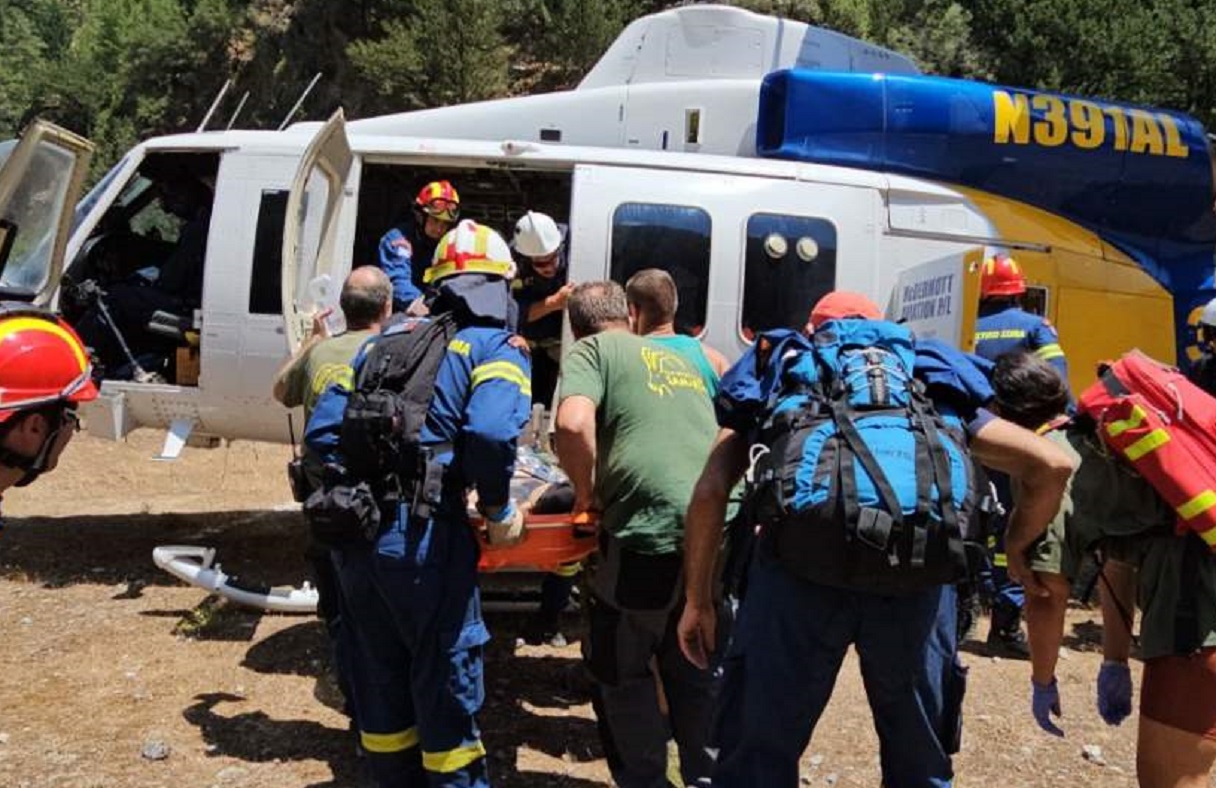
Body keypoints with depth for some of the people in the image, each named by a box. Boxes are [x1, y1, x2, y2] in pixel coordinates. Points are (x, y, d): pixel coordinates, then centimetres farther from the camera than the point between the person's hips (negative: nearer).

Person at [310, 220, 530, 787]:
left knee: (379, 676, 21)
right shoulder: (494, 347, 0)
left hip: (352, 531, 6)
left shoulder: (386, 338, 17)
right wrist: (498, 511, -5)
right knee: (447, 683, 9)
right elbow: (491, 436, -20)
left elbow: (323, 428, 11)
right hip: (423, 535, -6)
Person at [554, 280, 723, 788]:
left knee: (622, 674, 15)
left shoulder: (592, 350, 5)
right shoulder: (682, 361, 24)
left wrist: (586, 491, 1)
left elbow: (573, 424, -15)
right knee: (698, 674, 23)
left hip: (652, 536, -6)